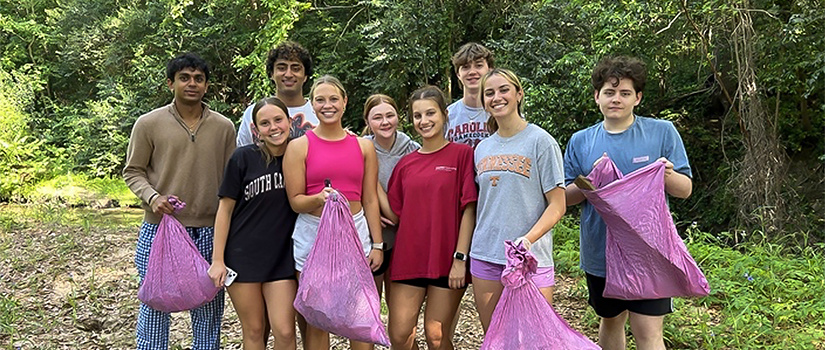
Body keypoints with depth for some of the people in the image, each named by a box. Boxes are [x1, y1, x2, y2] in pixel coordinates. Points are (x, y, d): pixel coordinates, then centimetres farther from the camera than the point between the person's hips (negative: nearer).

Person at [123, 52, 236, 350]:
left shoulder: (224, 127, 6)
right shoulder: (148, 124, 0)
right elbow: (133, 171, 5)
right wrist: (153, 197, -14)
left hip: (210, 232, 2)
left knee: (209, 308, 11)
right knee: (155, 304, 8)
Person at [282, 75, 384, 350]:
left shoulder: (364, 146, 8)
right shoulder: (299, 146, 1)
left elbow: (370, 200, 10)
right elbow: (295, 201, 0)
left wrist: (377, 244, 5)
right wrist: (318, 200, -21)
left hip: (356, 234, 2)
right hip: (313, 235, -1)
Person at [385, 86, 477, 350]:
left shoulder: (462, 153, -1)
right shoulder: (405, 164, 10)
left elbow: (469, 209, -6)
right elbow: (394, 214, 11)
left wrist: (460, 258, -11)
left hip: (447, 259, -3)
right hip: (409, 258, 4)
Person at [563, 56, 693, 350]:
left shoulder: (662, 132, -2)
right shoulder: (580, 142, 3)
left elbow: (685, 190, 0)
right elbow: (566, 196, 5)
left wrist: (668, 176, -22)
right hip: (600, 254, 3)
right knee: (611, 321, 19)